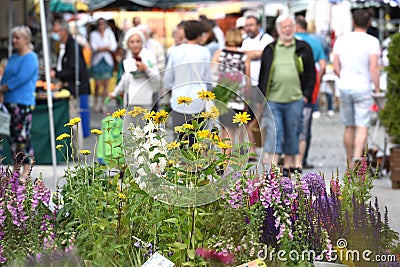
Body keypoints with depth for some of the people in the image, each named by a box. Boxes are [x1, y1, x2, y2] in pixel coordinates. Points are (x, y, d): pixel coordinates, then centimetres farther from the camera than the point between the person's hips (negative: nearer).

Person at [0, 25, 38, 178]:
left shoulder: (30, 58, -8)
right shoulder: (13, 58, 19)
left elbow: (21, 78, -17)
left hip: (23, 103, -9)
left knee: (23, 137, -9)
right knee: (13, 137, 10)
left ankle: (26, 172, -6)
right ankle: (16, 170, 17)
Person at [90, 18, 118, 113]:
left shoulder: (109, 33, 7)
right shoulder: (93, 34, 4)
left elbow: (114, 47, -3)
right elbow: (94, 48, -9)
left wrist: (100, 48, -9)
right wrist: (106, 47, -10)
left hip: (108, 61, 1)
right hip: (97, 61, -1)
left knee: (106, 84, -1)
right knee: (98, 84, -3)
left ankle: (103, 104, 8)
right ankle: (96, 103, 15)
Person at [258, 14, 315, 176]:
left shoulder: (303, 49, 7)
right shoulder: (270, 50, 9)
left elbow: (311, 73, 9)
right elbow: (262, 76, 11)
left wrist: (307, 95, 0)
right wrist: (261, 98, 7)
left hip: (295, 100, 0)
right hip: (272, 100, 0)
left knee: (292, 133, 8)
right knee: (273, 132, -6)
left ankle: (290, 163, 19)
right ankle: (273, 166, -8)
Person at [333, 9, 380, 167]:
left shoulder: (341, 40, 5)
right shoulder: (372, 41, -7)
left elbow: (336, 68, 5)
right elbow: (374, 68, -15)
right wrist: (377, 89, -9)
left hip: (344, 88, 4)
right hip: (362, 88, -4)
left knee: (349, 127, 12)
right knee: (362, 126, -5)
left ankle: (350, 163, 18)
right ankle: (357, 157, -25)